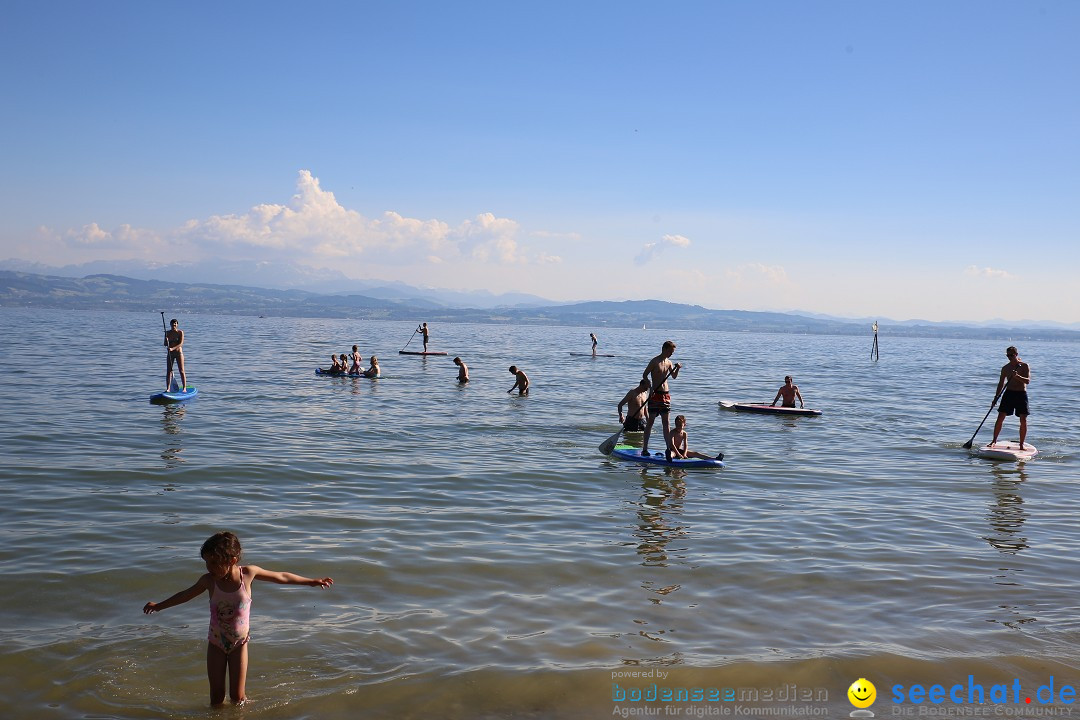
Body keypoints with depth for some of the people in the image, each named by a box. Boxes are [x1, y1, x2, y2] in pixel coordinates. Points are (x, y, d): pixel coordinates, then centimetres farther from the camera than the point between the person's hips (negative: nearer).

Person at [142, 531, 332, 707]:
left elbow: (281, 577, -5)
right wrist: (158, 606, 15)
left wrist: (312, 581, 2)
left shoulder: (248, 573, -18)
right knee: (217, 698, 4)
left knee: (238, 697, 2)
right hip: (216, 643, 1)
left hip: (239, 643, -1)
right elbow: (186, 595, 4)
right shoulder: (209, 580, -16)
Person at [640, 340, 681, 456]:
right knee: (650, 421, -4)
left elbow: (674, 376, 16)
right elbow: (645, 375, -9)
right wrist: (651, 389, -20)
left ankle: (669, 448, 11)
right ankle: (644, 449, -1)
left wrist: (677, 369, -5)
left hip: (665, 395, 7)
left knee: (666, 422, 8)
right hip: (655, 394, -6)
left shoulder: (668, 362, 11)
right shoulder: (654, 362, -9)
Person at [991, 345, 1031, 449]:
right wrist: (996, 398, 10)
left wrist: (1017, 376, -32)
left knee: (1023, 420, -5)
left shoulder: (1025, 366, -2)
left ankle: (1022, 444, 5)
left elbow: (1028, 380, -14)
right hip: (1009, 393, 2)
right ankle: (994, 440, 5)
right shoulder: (1005, 368, 8)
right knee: (1000, 418, -4)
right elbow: (1001, 383, 14)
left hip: (1021, 395, -2)